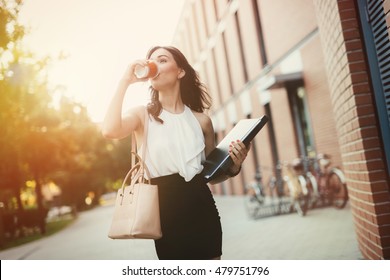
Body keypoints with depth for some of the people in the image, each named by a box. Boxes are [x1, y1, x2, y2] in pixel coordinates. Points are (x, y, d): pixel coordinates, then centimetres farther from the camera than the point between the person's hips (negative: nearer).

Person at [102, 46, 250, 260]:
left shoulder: (201, 120, 8)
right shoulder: (142, 114, 2)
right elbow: (109, 131, -21)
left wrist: (233, 166, -5)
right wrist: (125, 81, -14)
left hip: (202, 208, 2)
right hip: (166, 212, -2)